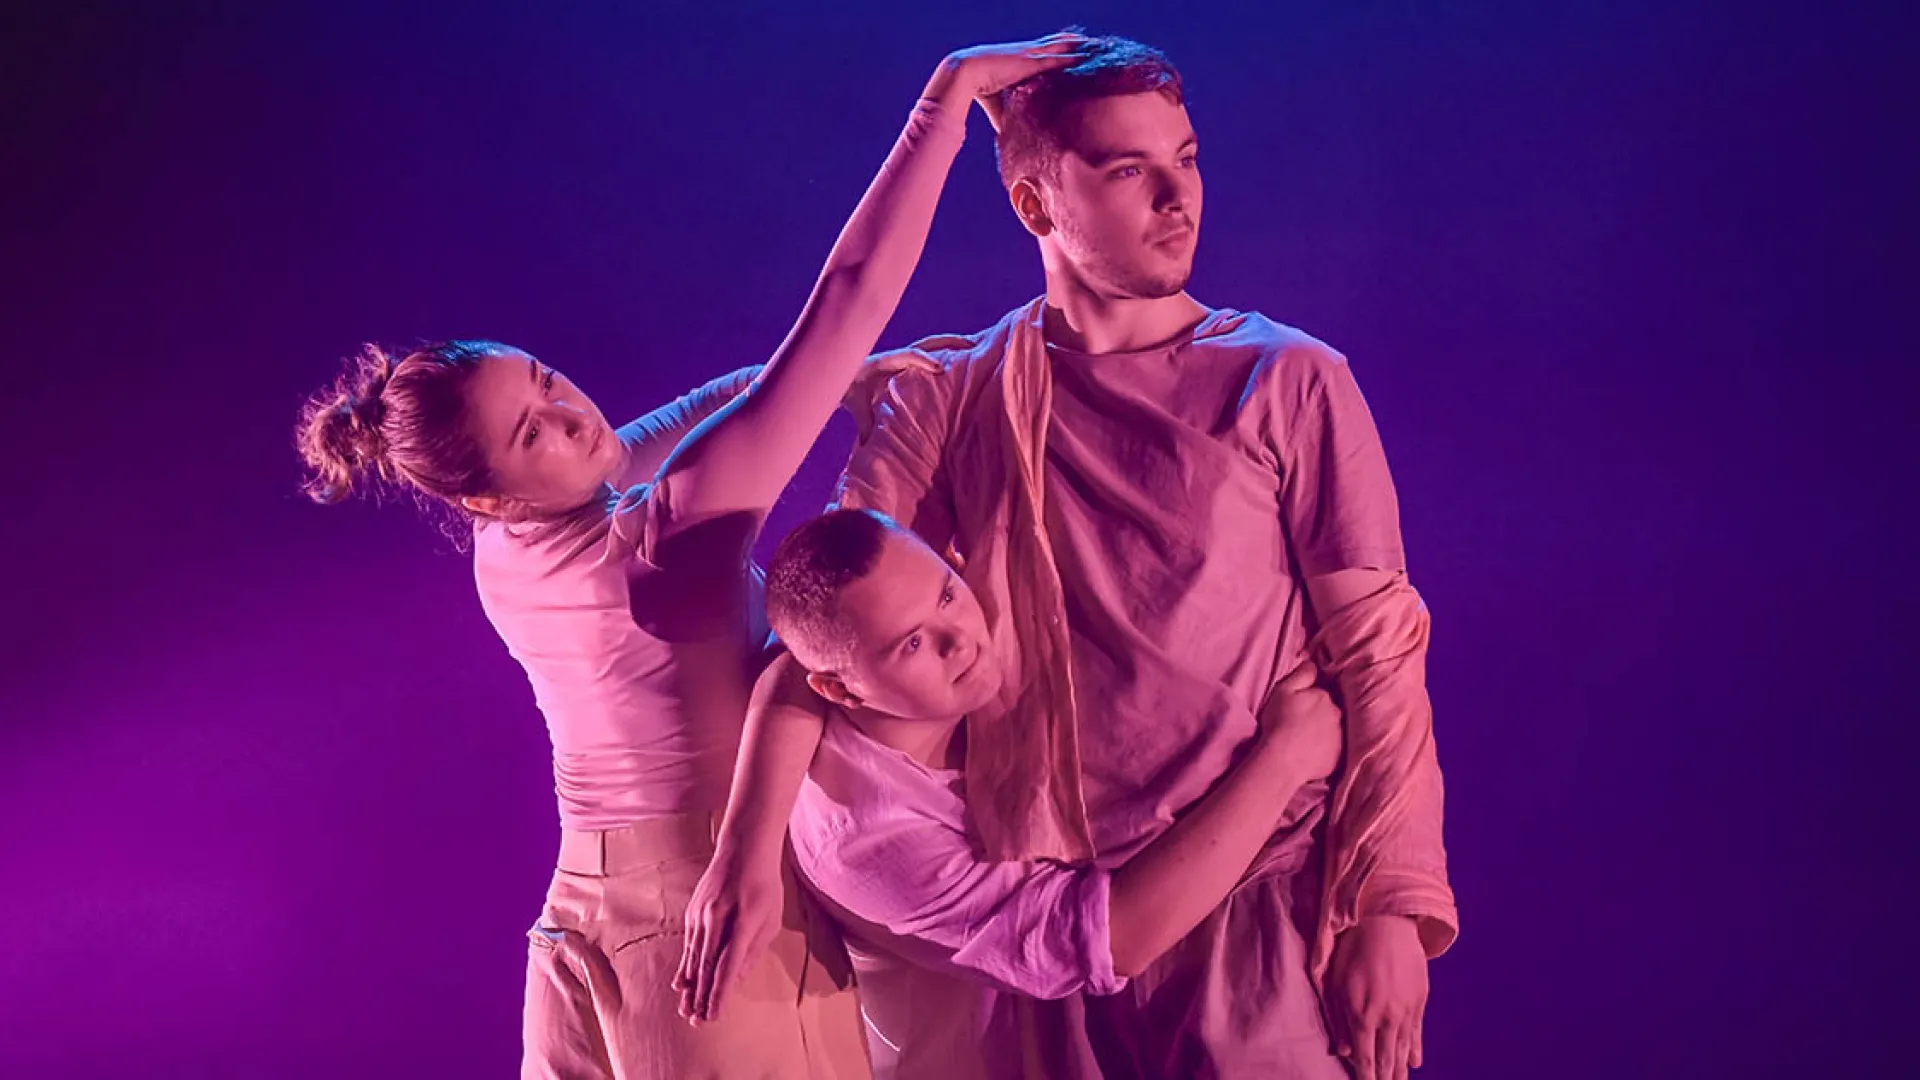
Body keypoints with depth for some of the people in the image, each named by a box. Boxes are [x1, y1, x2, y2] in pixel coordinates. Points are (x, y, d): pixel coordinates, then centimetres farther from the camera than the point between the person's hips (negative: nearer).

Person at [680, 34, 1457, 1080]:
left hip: (1261, 912, -2)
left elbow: (1380, 660, -4)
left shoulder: (1289, 384, -2)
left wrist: (1389, 912, -9)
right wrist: (747, 851, -13)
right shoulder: (950, 400, 3)